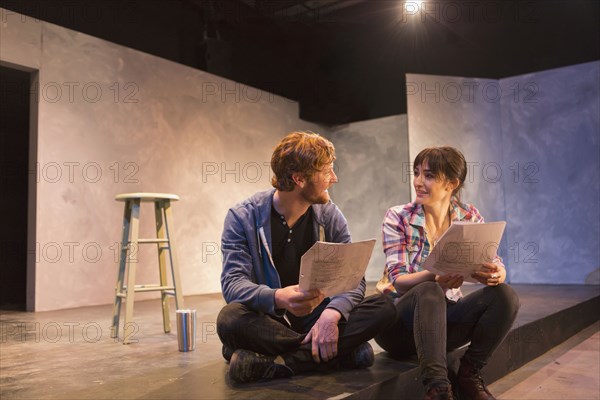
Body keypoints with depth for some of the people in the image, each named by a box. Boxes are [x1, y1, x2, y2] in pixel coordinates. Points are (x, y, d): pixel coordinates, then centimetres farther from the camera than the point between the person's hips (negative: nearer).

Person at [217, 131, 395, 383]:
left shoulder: (329, 215, 1)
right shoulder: (243, 217, -9)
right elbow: (233, 283, -18)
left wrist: (332, 314, -28)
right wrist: (279, 297, -39)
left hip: (315, 319, 3)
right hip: (268, 322, -2)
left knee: (383, 307, -20)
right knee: (231, 319, -35)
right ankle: (342, 354, -22)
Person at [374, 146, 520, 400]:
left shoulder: (468, 217, 0)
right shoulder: (398, 217, -10)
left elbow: (493, 262, -5)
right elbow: (399, 281, -17)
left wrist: (497, 273, -31)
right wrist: (435, 275, -38)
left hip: (444, 317, 4)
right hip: (401, 322, -3)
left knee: (504, 295, -20)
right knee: (429, 292, -35)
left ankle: (469, 374, -5)